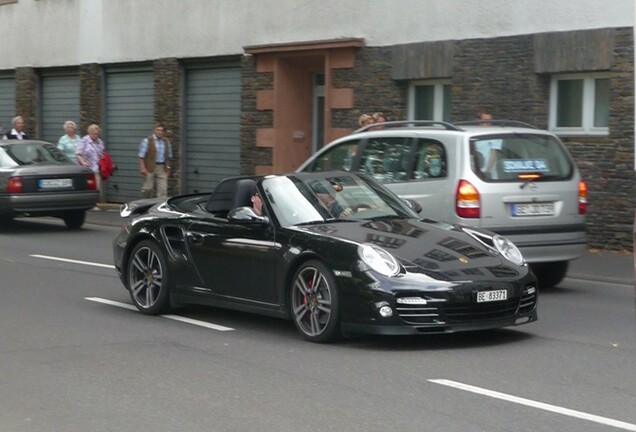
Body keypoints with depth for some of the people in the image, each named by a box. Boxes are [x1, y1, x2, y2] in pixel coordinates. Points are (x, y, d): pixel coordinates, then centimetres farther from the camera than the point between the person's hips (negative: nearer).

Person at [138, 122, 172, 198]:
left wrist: (168, 167, 16)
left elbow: (169, 156, 19)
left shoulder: (166, 141, 12)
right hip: (150, 168, -4)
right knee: (148, 188, 1)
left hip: (162, 168, 4)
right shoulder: (147, 141, -3)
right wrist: (142, 167, -12)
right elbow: (141, 156, -6)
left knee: (163, 189, -4)